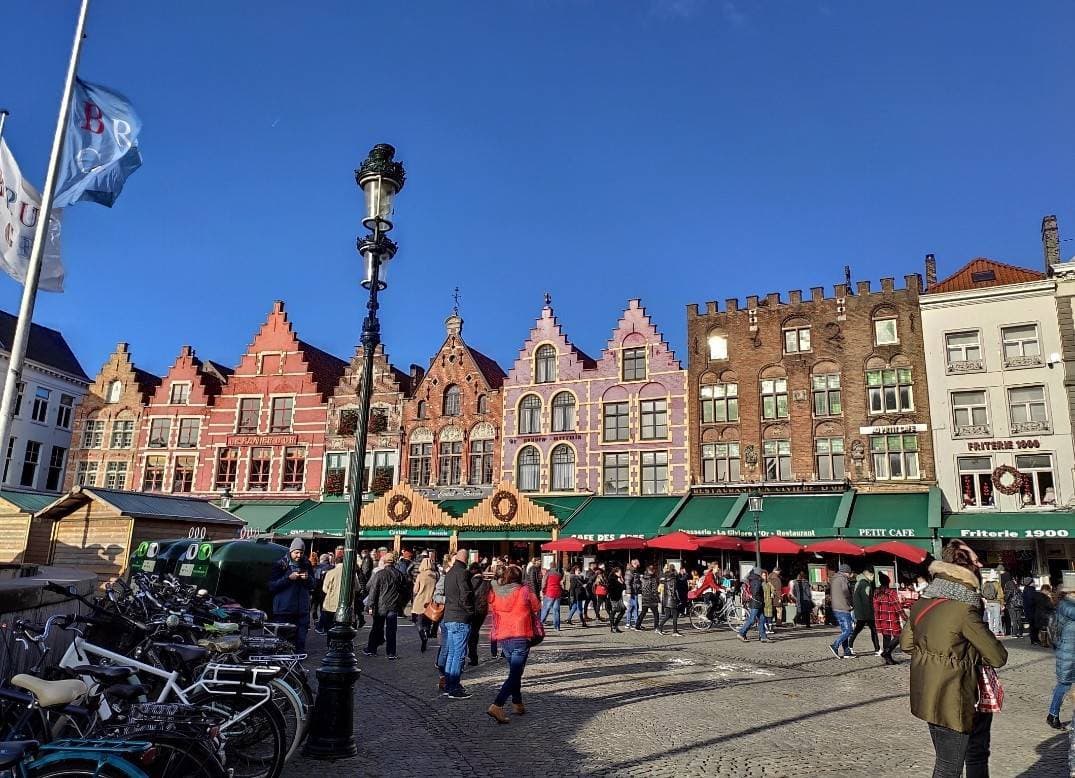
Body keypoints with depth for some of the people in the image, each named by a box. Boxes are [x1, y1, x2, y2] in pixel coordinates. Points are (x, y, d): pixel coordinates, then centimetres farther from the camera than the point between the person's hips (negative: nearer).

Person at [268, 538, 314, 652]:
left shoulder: (307, 564, 10)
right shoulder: (280, 565, -2)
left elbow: (312, 585, 17)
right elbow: (272, 586, -7)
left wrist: (308, 578, -4)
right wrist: (289, 578, -16)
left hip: (302, 609, 4)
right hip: (284, 609, -3)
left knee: (301, 639, 5)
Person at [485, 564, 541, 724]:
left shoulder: (494, 592, 2)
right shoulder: (524, 591, -7)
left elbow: (492, 610, 13)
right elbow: (536, 608, 4)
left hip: (502, 638, 5)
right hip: (521, 637, -5)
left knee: (514, 672, 22)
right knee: (515, 674, -5)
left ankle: (517, 704, 29)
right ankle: (497, 706, -19)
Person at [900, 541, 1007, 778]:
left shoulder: (921, 603, 0)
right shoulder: (964, 610, -21)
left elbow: (906, 643, 12)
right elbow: (998, 657, -14)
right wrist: (977, 656, 5)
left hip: (926, 696, 7)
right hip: (952, 701, -7)